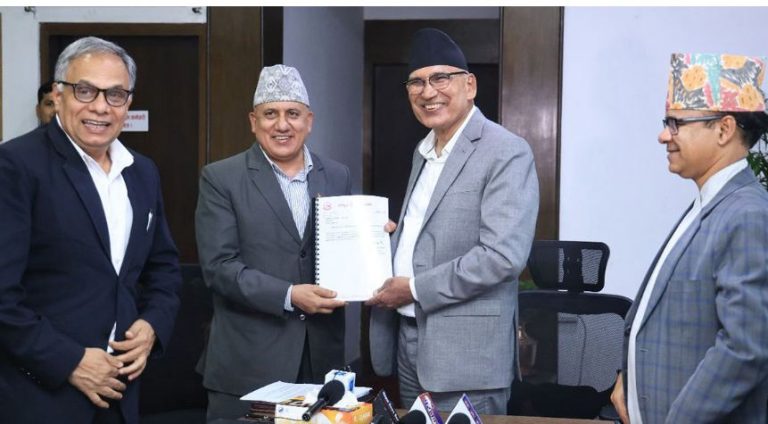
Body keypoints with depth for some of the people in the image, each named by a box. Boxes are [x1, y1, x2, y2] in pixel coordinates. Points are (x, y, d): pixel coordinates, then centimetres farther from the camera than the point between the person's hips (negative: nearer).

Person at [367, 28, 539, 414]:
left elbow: (503, 255, -22)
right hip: (408, 338, 8)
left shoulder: (506, 153, -13)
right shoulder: (424, 151, 14)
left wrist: (416, 289, -17)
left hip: (465, 353, -8)